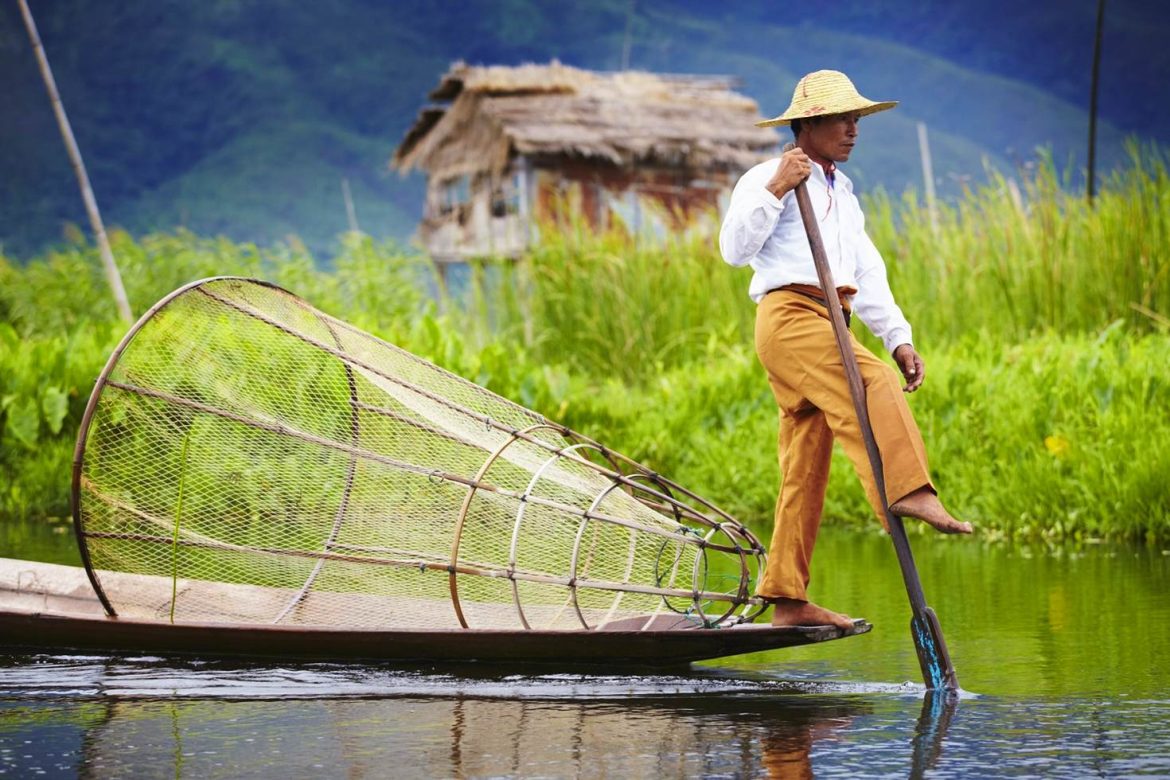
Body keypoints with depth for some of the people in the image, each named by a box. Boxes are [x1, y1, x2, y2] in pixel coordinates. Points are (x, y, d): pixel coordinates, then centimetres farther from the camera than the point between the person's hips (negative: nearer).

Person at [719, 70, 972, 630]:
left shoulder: (843, 194, 28)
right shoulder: (767, 179, 2)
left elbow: (868, 276, 24)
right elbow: (734, 248, -12)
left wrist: (898, 338, 13)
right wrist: (775, 189, -18)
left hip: (829, 326, 8)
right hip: (789, 316, -8)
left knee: (806, 470, 3)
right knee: (874, 384, -31)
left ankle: (788, 599, 3)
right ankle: (907, 492, -46)